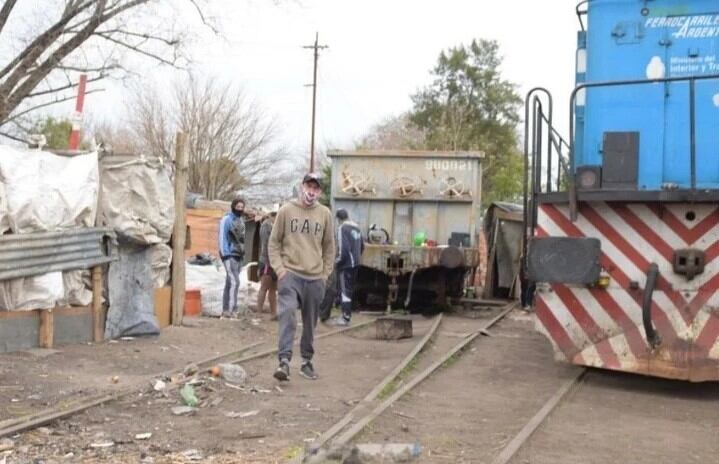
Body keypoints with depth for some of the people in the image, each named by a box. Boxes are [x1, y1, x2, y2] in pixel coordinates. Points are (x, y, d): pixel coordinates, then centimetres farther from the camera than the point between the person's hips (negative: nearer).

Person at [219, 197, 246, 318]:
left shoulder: (241, 220, 16)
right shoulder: (226, 219, -7)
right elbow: (222, 237, -12)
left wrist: (243, 253, 14)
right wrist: (225, 254, -18)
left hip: (239, 255, 8)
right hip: (229, 255, -8)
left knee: (230, 282, 9)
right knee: (234, 281, -16)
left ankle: (226, 309, 11)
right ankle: (231, 309, -16)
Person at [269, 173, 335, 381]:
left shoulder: (325, 214, 6)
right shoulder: (286, 210, 1)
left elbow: (329, 246, 13)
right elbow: (274, 241, 5)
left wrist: (326, 273, 7)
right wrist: (278, 267, -5)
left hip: (315, 278, 3)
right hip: (290, 274, -3)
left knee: (310, 322, 10)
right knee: (287, 313, -20)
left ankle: (306, 361, 23)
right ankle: (284, 361, -23)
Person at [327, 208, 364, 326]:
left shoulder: (342, 228, -15)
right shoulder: (356, 227, 12)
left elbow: (343, 249, -22)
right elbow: (362, 246, 17)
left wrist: (337, 262, -10)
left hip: (346, 264, -8)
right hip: (355, 264, 9)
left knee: (344, 290, -4)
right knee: (349, 290, 16)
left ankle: (345, 318, -4)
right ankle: (347, 315, 24)